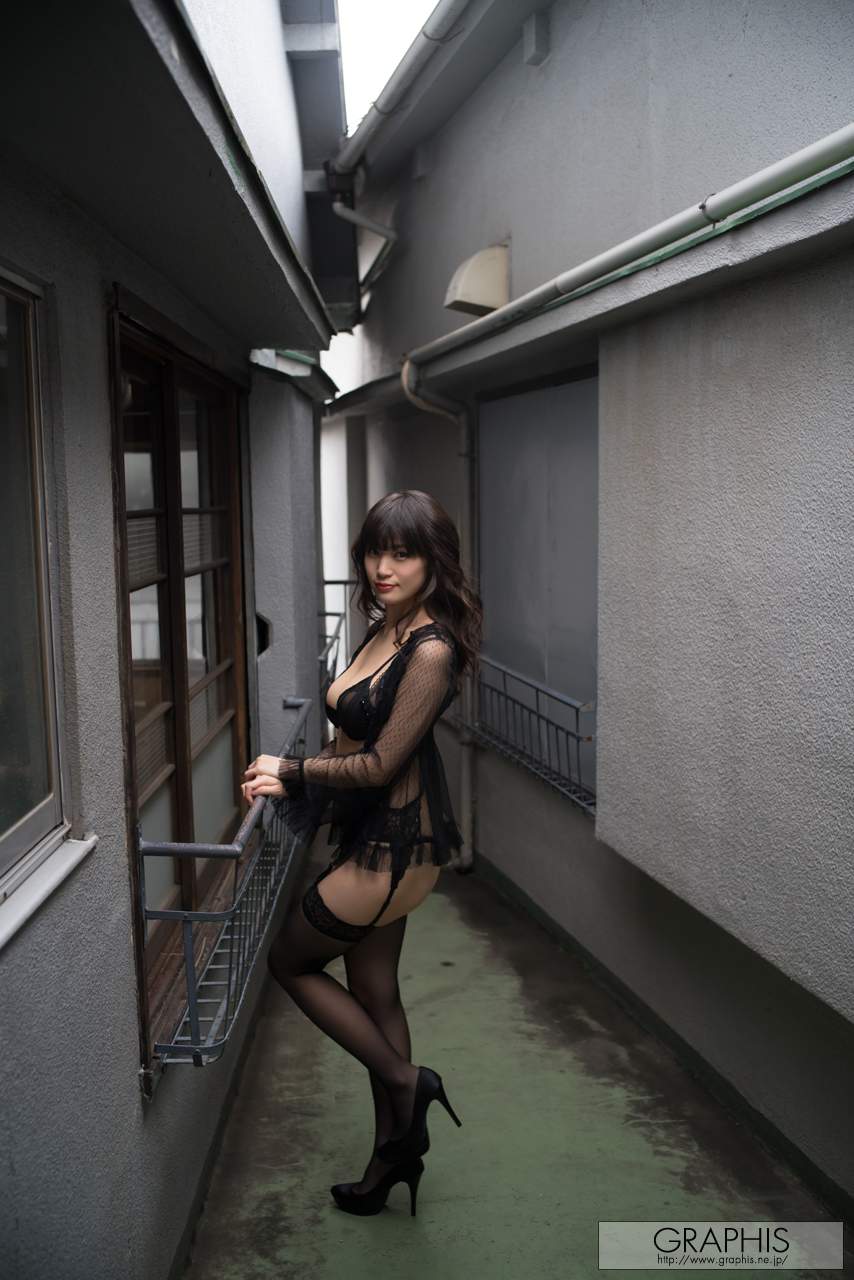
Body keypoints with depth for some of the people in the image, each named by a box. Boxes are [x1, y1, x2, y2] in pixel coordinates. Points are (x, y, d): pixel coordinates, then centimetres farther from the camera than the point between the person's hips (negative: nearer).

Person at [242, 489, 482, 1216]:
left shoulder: (431, 650, -21)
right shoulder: (384, 630, 5)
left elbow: (382, 763, -21)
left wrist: (290, 770, -10)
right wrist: (291, 778, -6)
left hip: (396, 842, -9)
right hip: (374, 835, 9)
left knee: (290, 960, 8)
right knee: (374, 990, 17)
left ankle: (407, 1083, 17)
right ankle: (395, 1151, 33)